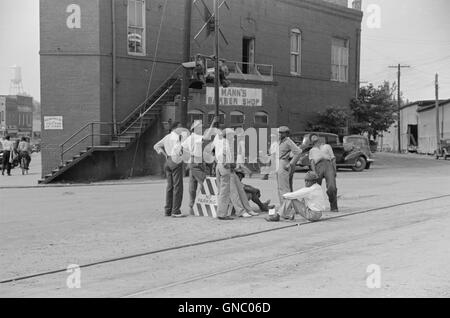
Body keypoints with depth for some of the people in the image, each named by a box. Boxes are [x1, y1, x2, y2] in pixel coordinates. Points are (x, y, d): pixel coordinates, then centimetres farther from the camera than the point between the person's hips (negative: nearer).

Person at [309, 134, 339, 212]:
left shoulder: (327, 146, 27)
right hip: (318, 167, 1)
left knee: (332, 187, -18)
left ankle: (334, 207, -10)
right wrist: (314, 172, -7)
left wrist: (334, 170, 4)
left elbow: (333, 159, 18)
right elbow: (312, 162, 11)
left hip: (328, 165, -1)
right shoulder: (312, 151, 28)